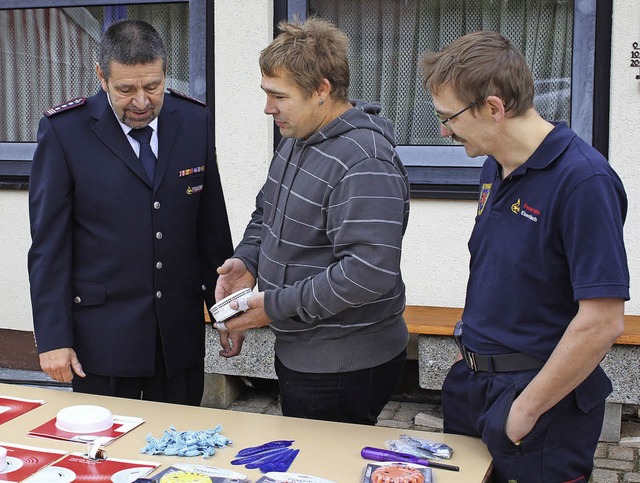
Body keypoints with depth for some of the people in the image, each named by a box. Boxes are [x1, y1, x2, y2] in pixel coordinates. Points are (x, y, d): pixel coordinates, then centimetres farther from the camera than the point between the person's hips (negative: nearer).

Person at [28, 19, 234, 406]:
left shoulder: (195, 121, 0)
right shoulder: (63, 130, -9)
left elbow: (213, 226, 6)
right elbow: (48, 243, -7)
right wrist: (53, 337, -9)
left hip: (180, 331, 3)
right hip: (102, 334, -2)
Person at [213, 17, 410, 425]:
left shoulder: (364, 163, -24)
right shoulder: (297, 138, 6)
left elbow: (369, 272, -31)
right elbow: (267, 212, 19)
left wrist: (275, 306, -23)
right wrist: (248, 261, -1)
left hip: (344, 368, -9)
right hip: (298, 352, 9)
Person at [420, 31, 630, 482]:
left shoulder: (583, 181, -22)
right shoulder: (496, 168, 5)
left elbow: (602, 322, -24)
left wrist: (526, 409, -18)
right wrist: (471, 353, 11)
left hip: (540, 396, -8)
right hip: (472, 381, 8)